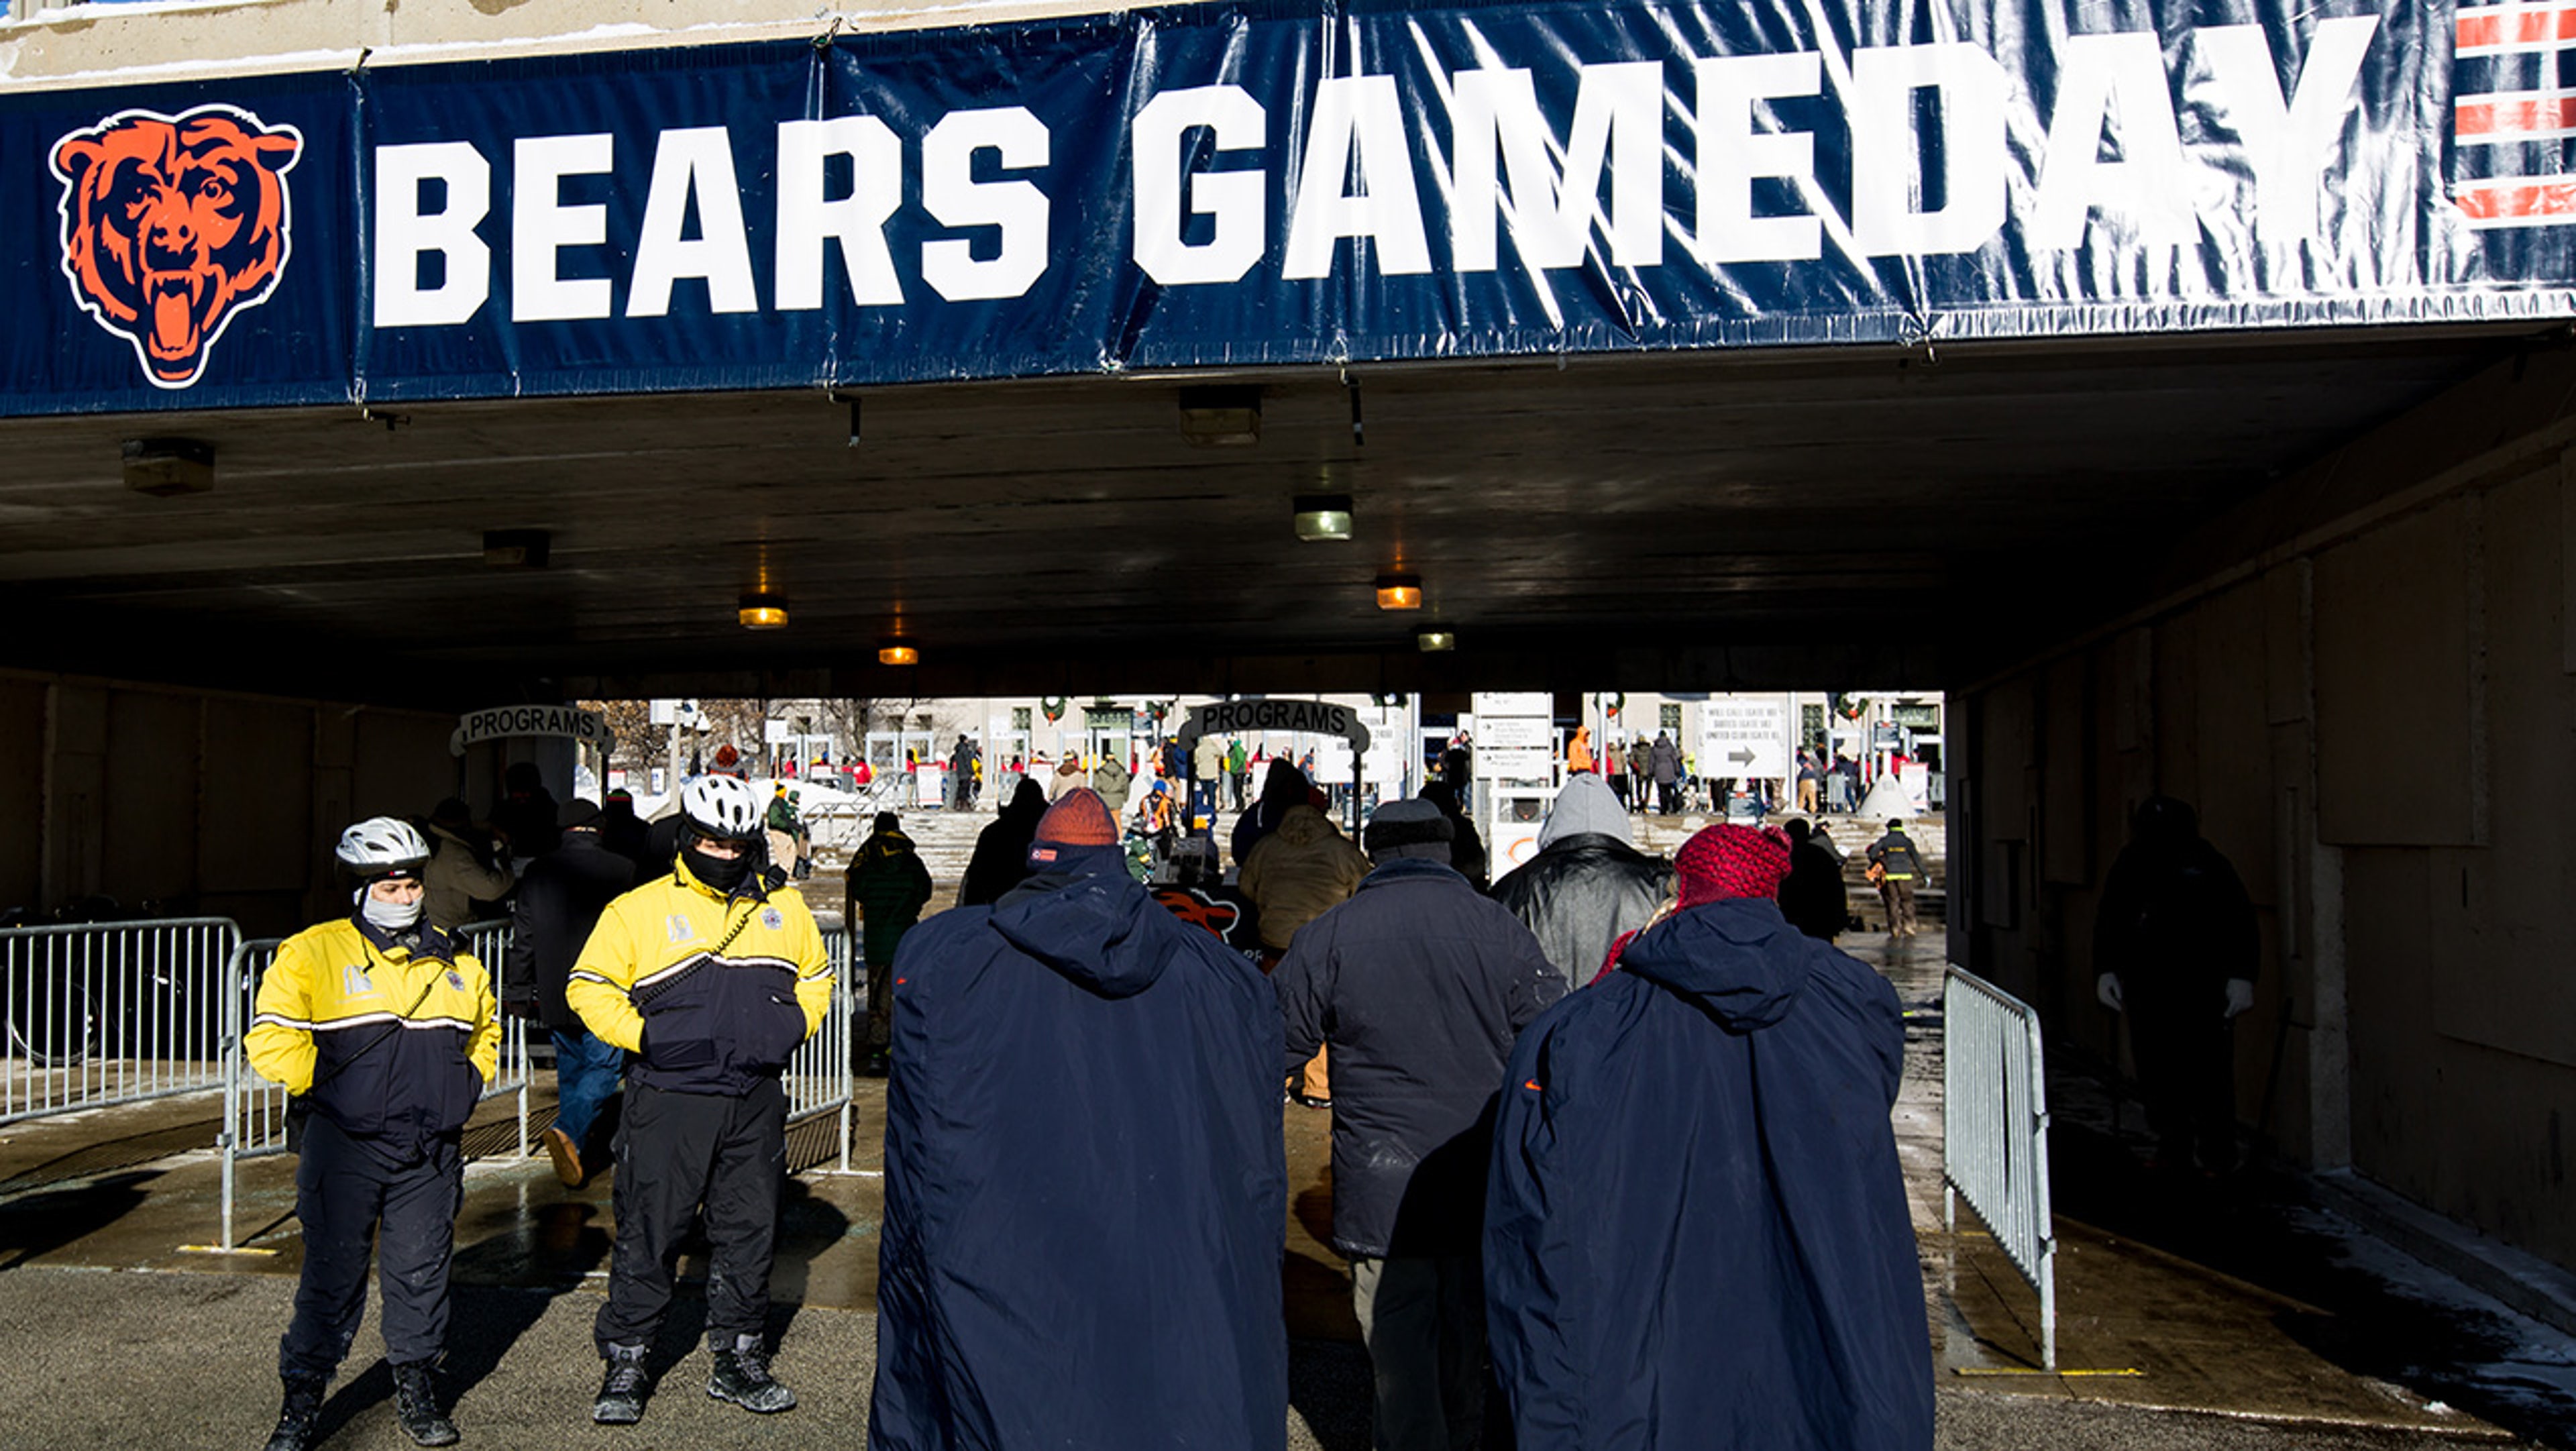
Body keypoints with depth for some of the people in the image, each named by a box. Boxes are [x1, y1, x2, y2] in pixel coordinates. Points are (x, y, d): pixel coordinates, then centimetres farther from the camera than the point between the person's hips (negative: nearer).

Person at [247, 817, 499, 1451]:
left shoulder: (455, 964, 11)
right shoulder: (314, 953, -5)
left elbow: (484, 1032, 26)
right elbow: (271, 1038, -10)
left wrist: (465, 1085, 12)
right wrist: (321, 1089, -10)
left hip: (429, 1153, 4)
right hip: (344, 1146, -4)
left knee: (422, 1269, 9)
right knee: (333, 1273, 1)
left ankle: (416, 1386, 24)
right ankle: (303, 1399, 16)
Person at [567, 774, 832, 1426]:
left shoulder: (783, 907, 9)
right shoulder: (639, 910, -2)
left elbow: (815, 976, 22)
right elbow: (588, 988, 1)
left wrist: (795, 1024, 5)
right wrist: (642, 1034, -12)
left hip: (755, 1103, 4)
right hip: (667, 1100, -3)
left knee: (749, 1231, 11)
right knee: (649, 1232, 2)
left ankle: (739, 1360, 24)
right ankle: (625, 1362, 18)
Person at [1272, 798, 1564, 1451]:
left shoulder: (1327, 937, -6)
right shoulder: (1500, 928, -1)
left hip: (1382, 1186, -3)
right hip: (1483, 1176, 3)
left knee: (1399, 1340, 5)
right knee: (1467, 1329, 20)